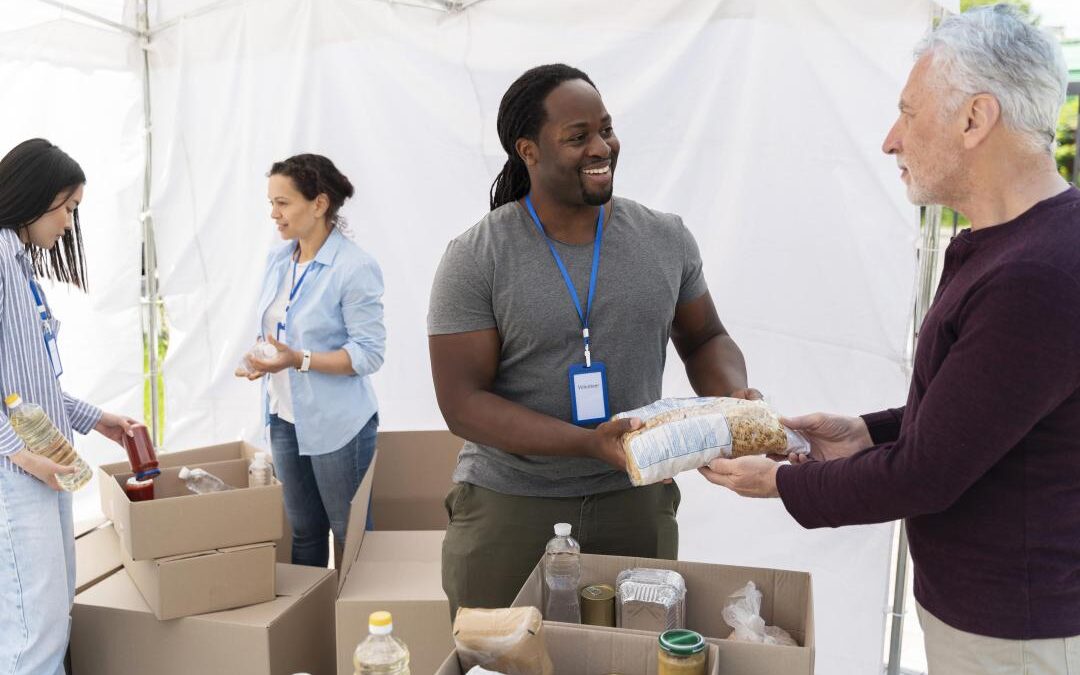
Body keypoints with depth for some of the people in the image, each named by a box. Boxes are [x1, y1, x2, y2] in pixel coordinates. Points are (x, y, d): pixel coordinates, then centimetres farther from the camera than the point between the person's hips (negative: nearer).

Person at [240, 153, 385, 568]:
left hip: (337, 424, -7)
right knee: (303, 531, 19)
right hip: (285, 417, 7)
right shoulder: (278, 261, 5)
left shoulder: (355, 268, -17)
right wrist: (264, 361, 4)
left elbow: (369, 353, -19)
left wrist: (300, 360, -26)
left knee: (350, 534, 8)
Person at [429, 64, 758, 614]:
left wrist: (735, 396, -10)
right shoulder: (475, 259, -11)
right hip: (508, 505, -2)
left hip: (636, 501, 3)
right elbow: (461, 402, -13)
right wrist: (589, 443, -24)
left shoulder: (666, 239, 0)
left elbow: (705, 340, 13)